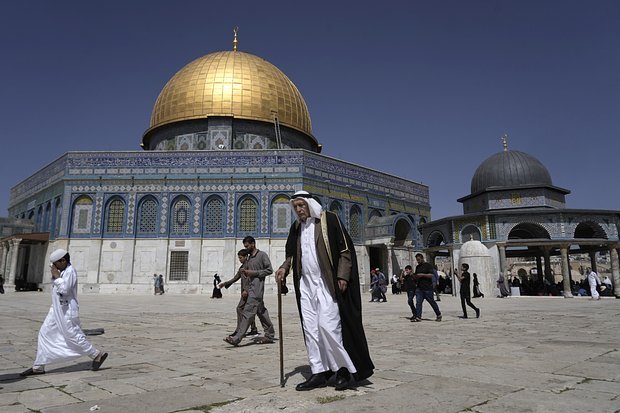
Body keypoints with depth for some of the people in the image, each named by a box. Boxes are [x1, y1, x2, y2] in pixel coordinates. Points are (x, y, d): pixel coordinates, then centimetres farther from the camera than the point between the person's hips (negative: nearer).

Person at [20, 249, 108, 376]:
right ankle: (38, 367, 17)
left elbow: (64, 289, -24)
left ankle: (98, 355, 6)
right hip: (57, 310, 10)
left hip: (67, 311, -10)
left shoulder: (70, 271, -17)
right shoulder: (62, 271, 11)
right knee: (44, 334, 9)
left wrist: (56, 276, -17)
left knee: (74, 336, -5)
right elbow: (57, 289, 17)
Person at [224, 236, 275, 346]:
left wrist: (254, 273, -14)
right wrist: (244, 272, 2)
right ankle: (269, 335, 18)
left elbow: (269, 270, -9)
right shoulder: (249, 258, 20)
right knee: (261, 311, 11)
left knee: (248, 312, -13)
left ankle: (237, 338, -17)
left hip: (258, 286, -9)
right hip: (251, 286, 9)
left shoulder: (262, 255, -4)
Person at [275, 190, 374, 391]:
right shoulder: (296, 227, 14)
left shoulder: (329, 219, -3)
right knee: (310, 328, 4)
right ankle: (318, 373, 12)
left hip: (326, 283, -6)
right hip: (305, 284, 6)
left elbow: (345, 248, -5)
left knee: (327, 325, -11)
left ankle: (345, 369, 5)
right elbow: (291, 253, 23)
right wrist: (284, 267, 2)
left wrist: (342, 276, -13)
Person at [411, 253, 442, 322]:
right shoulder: (417, 267, 15)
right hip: (419, 288, 5)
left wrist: (422, 275, -20)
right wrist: (414, 276, -3)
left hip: (428, 288, -5)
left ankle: (439, 315, 23)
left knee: (432, 302, 6)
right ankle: (418, 317, -5)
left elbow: (431, 275, -13)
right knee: (418, 302, -5)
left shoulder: (428, 265, -4)